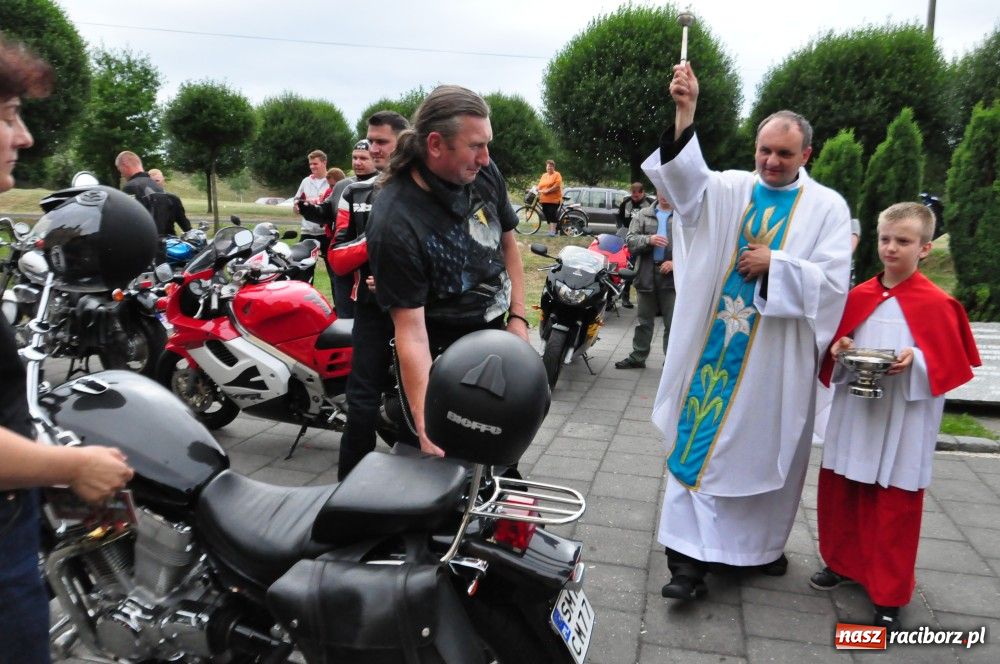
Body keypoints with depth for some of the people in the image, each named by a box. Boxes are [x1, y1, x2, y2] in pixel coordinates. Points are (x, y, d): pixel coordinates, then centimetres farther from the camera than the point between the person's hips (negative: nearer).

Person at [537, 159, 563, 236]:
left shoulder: (557, 175, -2)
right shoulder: (544, 175, 19)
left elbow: (557, 186, -15)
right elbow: (539, 186, 18)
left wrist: (547, 191, -18)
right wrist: (539, 191, -3)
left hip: (553, 199, -7)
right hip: (544, 200, 7)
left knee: (553, 215, -12)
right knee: (547, 215, 8)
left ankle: (552, 231, -13)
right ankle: (550, 229, 15)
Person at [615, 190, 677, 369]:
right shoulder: (643, 214, 9)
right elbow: (630, 239, 1)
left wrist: (676, 262, -16)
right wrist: (648, 240, -17)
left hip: (673, 275, -2)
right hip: (647, 274, 3)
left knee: (673, 322, 4)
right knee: (644, 320, 14)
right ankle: (638, 357, 24)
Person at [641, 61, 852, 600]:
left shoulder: (827, 207, 1)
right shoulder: (729, 189, 3)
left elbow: (833, 282, -6)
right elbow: (685, 178, -18)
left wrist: (773, 264, -13)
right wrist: (685, 112, -30)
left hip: (777, 358, 0)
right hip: (715, 346, 1)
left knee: (765, 448, 12)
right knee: (699, 442, 0)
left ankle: (761, 544, 35)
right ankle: (689, 556, 8)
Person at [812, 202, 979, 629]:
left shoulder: (936, 304, -7)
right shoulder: (859, 296, 5)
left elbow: (953, 362, -6)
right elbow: (838, 343, 15)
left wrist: (915, 361, -22)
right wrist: (838, 350, -7)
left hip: (902, 423, -4)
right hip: (854, 416, 4)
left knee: (895, 506, 3)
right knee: (839, 492, 13)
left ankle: (889, 596, 18)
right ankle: (842, 563, 35)